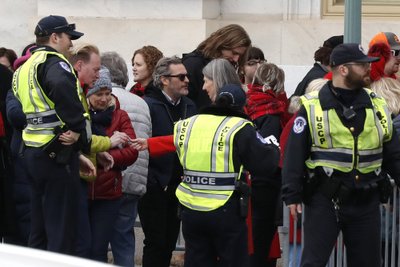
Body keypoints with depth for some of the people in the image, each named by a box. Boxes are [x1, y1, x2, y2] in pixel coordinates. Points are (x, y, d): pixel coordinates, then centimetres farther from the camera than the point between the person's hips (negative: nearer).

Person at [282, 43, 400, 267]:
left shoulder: (377, 105, 8)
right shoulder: (312, 107, -5)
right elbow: (294, 155, -3)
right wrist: (292, 195, -6)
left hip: (366, 201, 4)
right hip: (324, 199, -4)